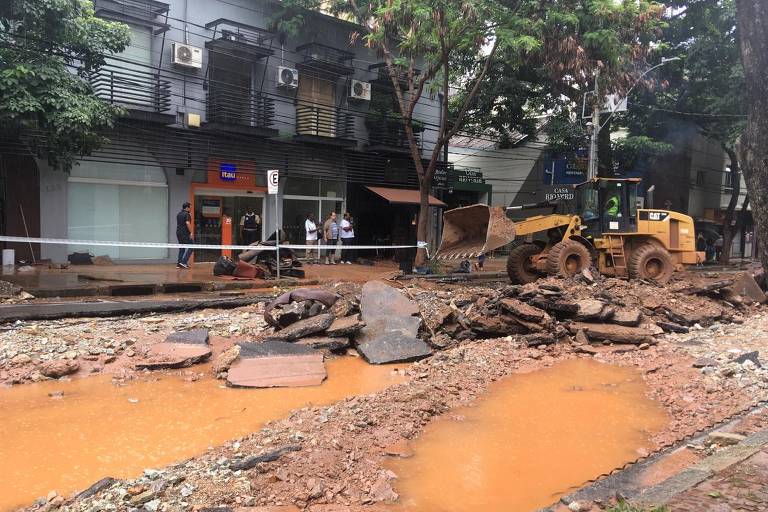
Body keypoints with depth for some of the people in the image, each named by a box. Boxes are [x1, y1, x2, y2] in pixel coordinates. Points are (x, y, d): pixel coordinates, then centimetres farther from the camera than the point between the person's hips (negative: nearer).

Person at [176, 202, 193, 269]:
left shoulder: (178, 214, 15)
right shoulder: (187, 214, -12)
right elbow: (187, 223, -22)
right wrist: (191, 233, -21)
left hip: (178, 233, 9)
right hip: (185, 233, -9)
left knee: (181, 248, 12)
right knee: (190, 247, -3)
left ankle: (179, 263, 9)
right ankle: (184, 262, -12)